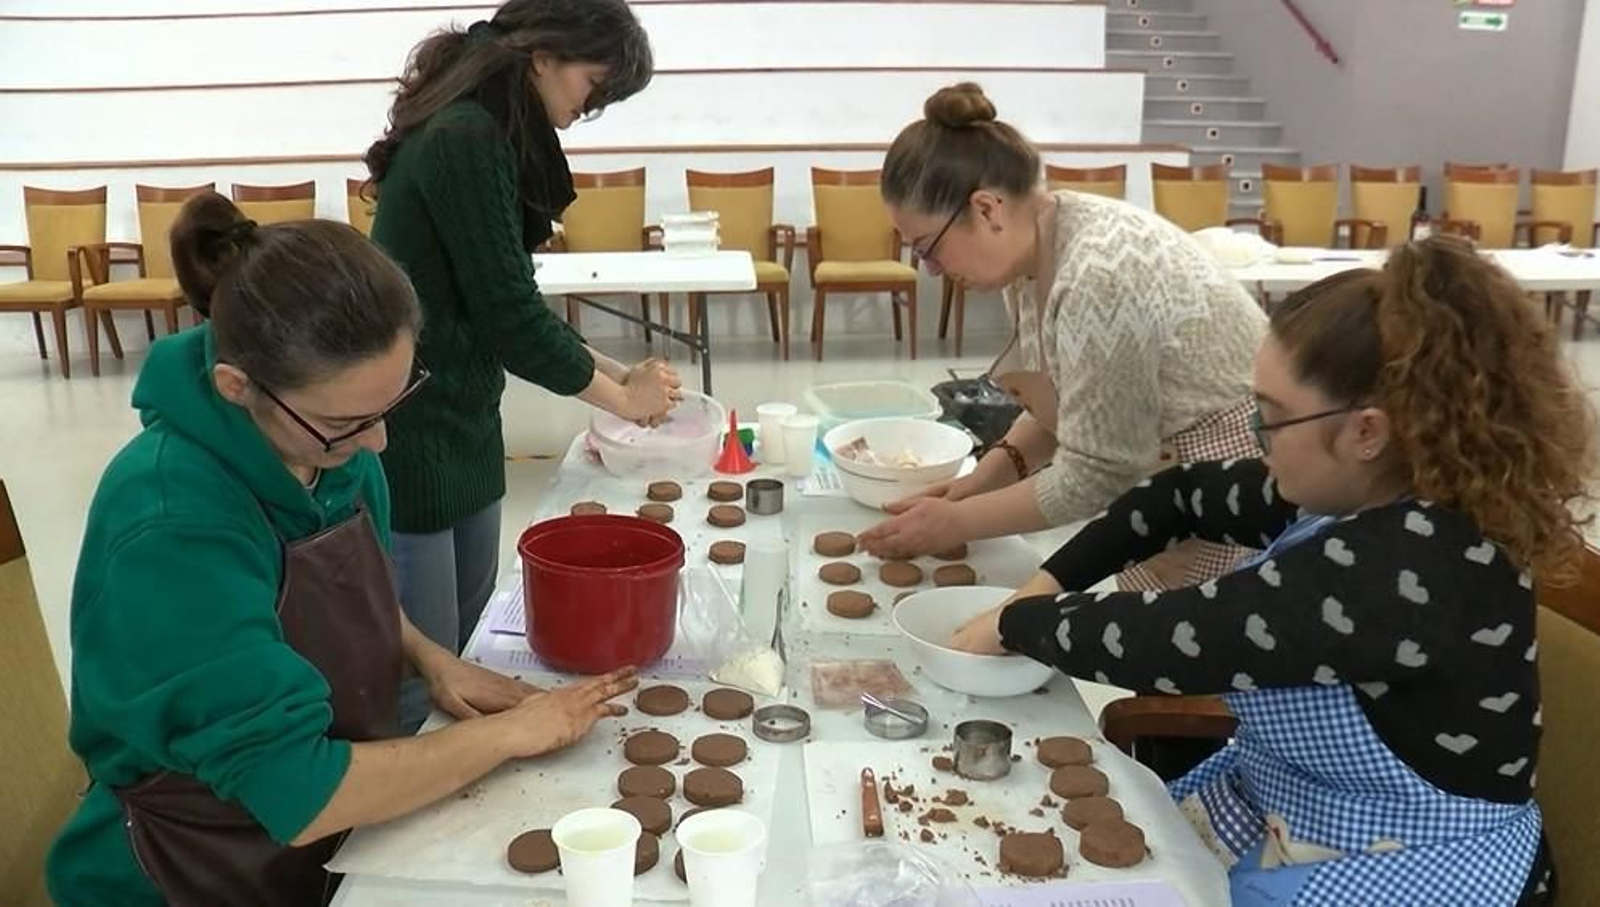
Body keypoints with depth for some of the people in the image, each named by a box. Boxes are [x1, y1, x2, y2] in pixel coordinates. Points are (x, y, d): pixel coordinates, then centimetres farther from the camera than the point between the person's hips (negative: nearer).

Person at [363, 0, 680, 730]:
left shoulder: (485, 135, 12)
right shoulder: (464, 140, -18)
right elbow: (507, 316, -19)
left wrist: (612, 371, 6)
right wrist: (620, 397, -6)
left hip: (461, 436, 10)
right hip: (409, 446, -10)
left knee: (457, 662, 17)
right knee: (417, 684, 0)